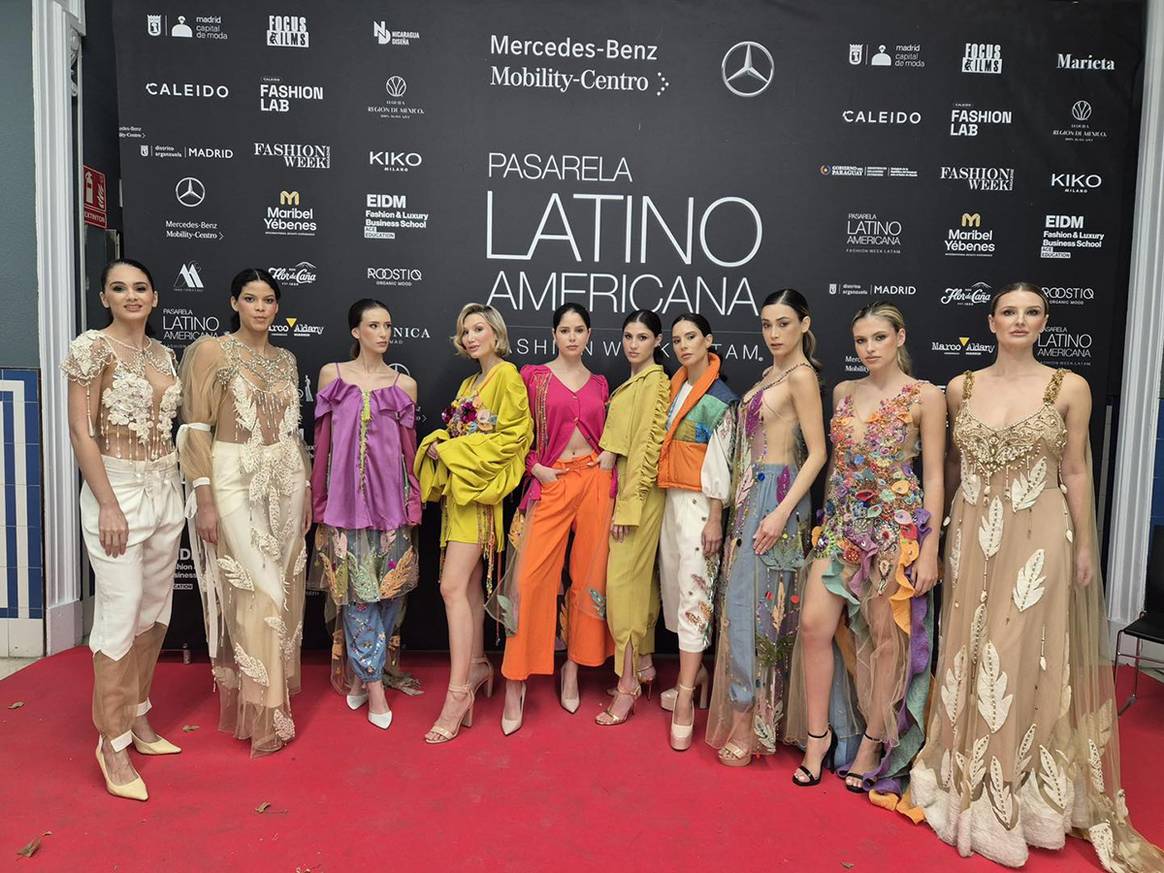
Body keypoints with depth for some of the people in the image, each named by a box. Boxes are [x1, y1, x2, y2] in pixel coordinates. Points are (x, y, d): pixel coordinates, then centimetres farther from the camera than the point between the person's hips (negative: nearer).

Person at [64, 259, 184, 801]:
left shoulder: (161, 352, 11)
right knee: (120, 616, -4)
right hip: (118, 490, -7)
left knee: (155, 612, 13)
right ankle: (113, 742, 10)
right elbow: (81, 432, -12)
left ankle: (138, 717, 28)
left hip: (165, 489, 7)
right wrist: (109, 506, -16)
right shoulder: (92, 348, -8)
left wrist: (179, 490, 11)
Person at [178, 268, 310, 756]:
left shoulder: (286, 360, 12)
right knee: (254, 591, -4)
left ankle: (274, 690, 27)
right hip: (237, 483, -5)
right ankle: (263, 709, 7)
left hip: (286, 483, 6)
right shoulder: (212, 352, -5)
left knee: (282, 589, 11)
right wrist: (205, 500, -13)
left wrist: (305, 489, 14)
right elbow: (196, 429, -8)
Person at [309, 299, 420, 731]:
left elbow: (409, 448, 10)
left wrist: (412, 503, 8)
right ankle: (373, 683, 6)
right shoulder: (331, 375, 6)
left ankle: (360, 672, 22)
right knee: (357, 587, -2)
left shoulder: (405, 383, 8)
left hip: (391, 496, 2)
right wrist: (319, 500, 6)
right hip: (346, 496, -1)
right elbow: (322, 443, 7)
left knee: (390, 587, 4)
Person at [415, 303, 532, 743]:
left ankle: (459, 690, -10)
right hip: (458, 487, 9)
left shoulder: (507, 376, -7)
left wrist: (452, 450, -13)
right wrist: (439, 444, -2)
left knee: (454, 586, -14)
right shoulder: (470, 383, 20)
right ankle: (478, 665, 25)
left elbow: (511, 438, -15)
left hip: (479, 490, -9)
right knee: (470, 584, 13)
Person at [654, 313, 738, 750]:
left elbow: (720, 462, -12)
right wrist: (664, 498, 13)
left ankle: (685, 699, -7)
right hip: (671, 499, 7)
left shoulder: (719, 398, -8)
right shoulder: (675, 387, 12)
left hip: (699, 502, -7)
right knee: (677, 586, 11)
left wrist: (715, 518, -15)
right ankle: (696, 671, 27)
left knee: (694, 591, -9)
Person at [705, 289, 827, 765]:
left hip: (776, 495, -9)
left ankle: (747, 724, 7)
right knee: (743, 600, 12)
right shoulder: (771, 373, 15)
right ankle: (748, 716, 24)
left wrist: (782, 512, -20)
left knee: (753, 605, -5)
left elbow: (817, 452, -14)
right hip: (750, 494, 9)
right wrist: (737, 502, 13)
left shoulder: (801, 375, -10)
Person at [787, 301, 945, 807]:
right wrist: (825, 518, 13)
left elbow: (933, 476, -5)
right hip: (841, 523, 4)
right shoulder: (843, 392, 10)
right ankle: (817, 733, 14)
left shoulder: (924, 397, -3)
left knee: (886, 636, 4)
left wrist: (929, 548, -9)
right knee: (814, 624, -3)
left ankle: (873, 743, 21)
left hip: (896, 525, -4)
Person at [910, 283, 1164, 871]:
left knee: (1025, 657, 3)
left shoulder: (1069, 388, -2)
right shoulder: (961, 388, 4)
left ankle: (1017, 794, 21)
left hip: (1038, 537, -2)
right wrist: (937, 528, 13)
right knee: (969, 654, 10)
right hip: (972, 536, 3)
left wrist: (1084, 544, 2)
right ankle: (970, 786, 28)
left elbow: (1076, 471, 2)